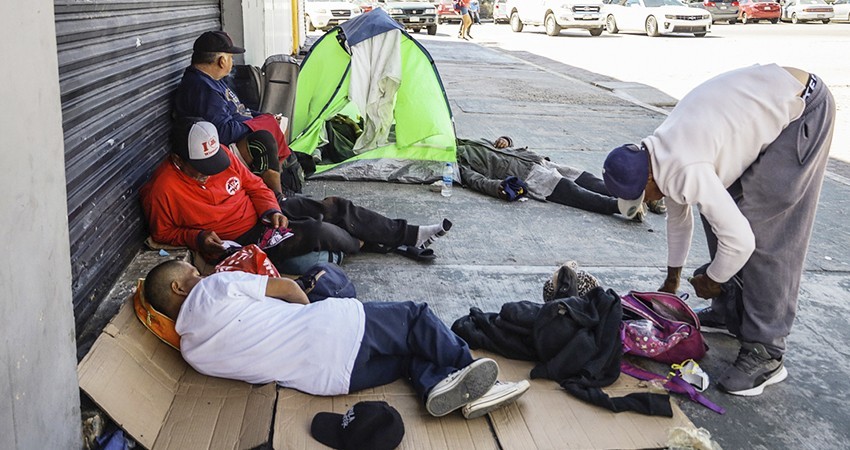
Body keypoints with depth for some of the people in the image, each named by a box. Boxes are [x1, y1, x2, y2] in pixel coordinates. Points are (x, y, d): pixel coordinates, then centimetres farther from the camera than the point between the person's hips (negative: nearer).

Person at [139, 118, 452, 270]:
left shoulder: (222, 154, -5)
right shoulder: (163, 189, -20)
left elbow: (253, 184, 7)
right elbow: (163, 232, -6)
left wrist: (271, 209, -10)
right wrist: (197, 238, -22)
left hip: (262, 214, 7)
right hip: (239, 243, -7)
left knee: (337, 208, -1)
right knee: (317, 231, -24)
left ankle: (411, 235, 10)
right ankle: (362, 245, 11)